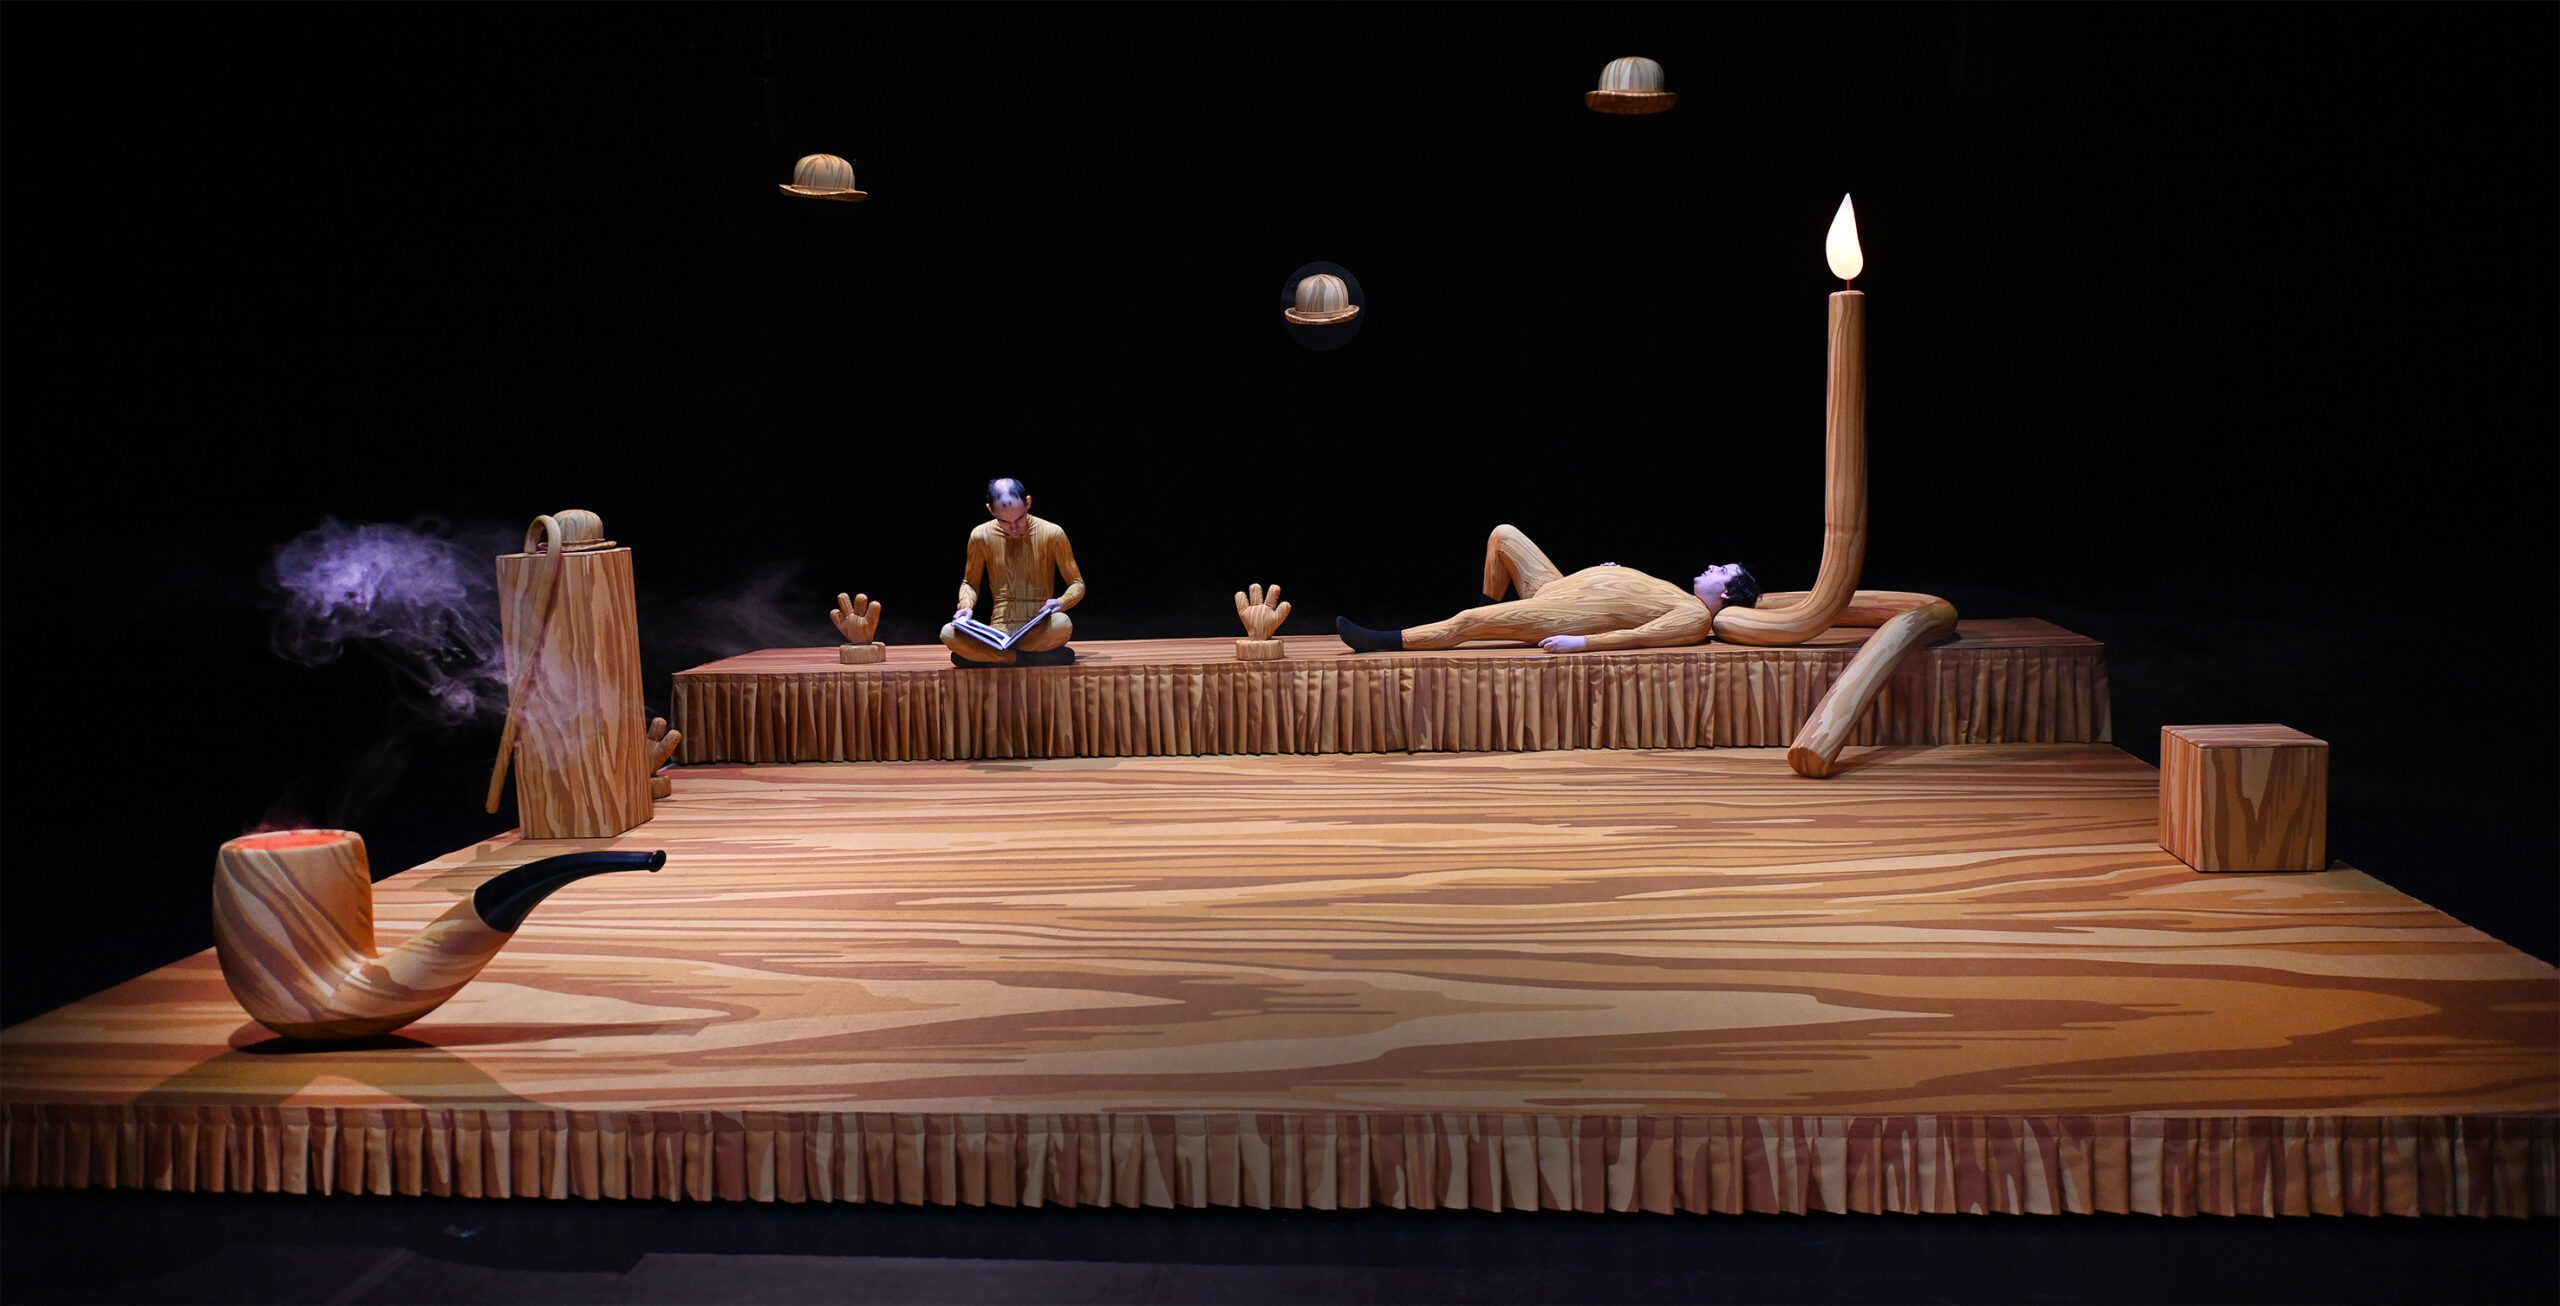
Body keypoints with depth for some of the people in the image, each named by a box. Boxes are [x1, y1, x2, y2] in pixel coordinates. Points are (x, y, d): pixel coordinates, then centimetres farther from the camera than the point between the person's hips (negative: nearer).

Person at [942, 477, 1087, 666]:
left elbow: (1077, 584, 6)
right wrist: (966, 606, -6)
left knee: (1062, 624, -38)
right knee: (948, 634, -28)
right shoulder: (981, 536, 1)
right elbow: (969, 583, 17)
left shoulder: (1052, 534, -3)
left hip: (1039, 631, -2)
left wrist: (1061, 602, -17)